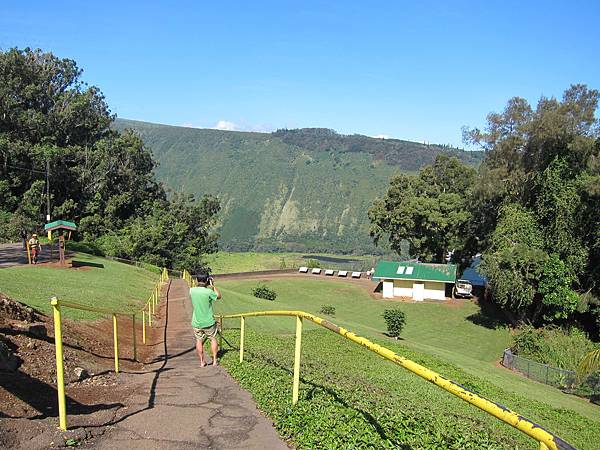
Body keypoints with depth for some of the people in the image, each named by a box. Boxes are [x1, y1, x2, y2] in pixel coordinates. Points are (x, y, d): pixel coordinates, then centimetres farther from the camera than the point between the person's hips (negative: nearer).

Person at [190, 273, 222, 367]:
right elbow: (218, 296, -1)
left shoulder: (192, 291, -8)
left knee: (199, 341, 16)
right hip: (209, 322, -3)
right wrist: (213, 285, 4)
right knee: (213, 339, 16)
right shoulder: (208, 292, -19)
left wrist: (208, 286, 13)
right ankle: (214, 360, 19)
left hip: (196, 323, 3)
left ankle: (202, 362, 20)